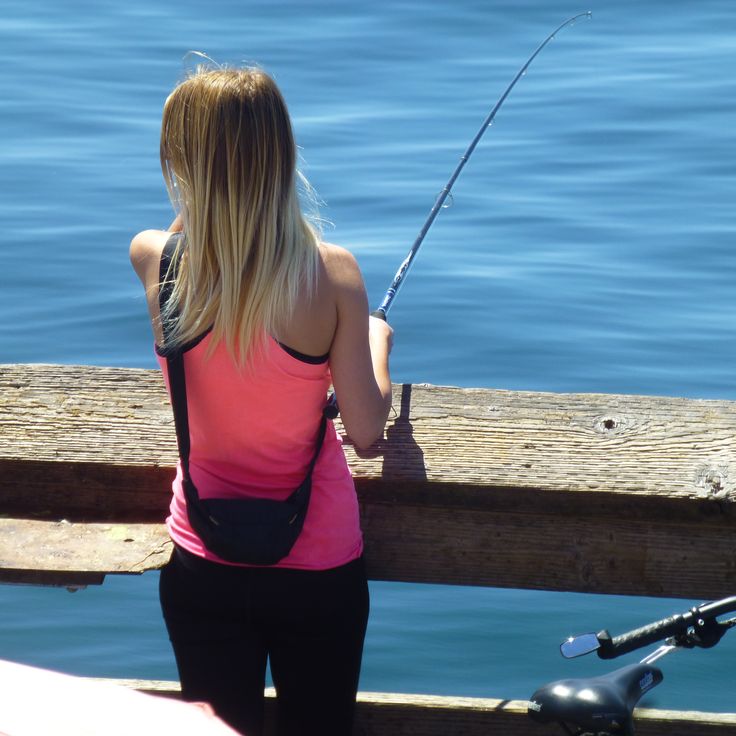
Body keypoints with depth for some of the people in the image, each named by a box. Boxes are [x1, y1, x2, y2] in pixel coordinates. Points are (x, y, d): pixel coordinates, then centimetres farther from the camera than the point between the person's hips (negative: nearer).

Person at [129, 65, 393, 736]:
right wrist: (376, 341, 3)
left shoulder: (154, 260, -13)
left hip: (201, 566, 1)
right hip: (318, 567, -1)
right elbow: (367, 430, -13)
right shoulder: (332, 274, -19)